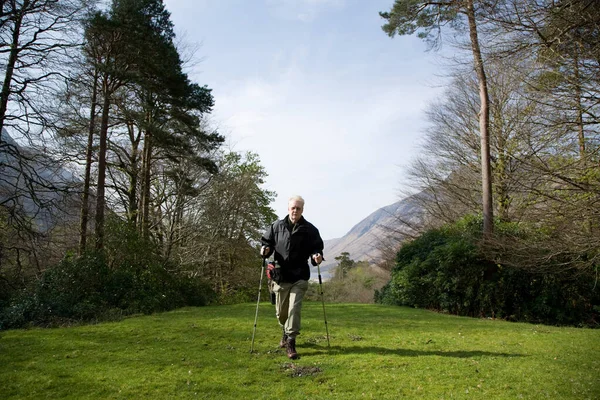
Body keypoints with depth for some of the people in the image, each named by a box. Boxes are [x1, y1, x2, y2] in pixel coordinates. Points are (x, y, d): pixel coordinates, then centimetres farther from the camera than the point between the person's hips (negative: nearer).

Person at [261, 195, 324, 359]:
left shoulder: (310, 229, -1)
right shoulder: (277, 226, 3)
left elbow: (316, 247, 4)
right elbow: (267, 241, 12)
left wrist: (316, 255, -17)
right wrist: (265, 249, -10)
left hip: (299, 277, -2)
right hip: (280, 276, 2)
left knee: (294, 308, -10)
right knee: (281, 311, 13)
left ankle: (291, 343, 0)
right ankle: (286, 332, 42)